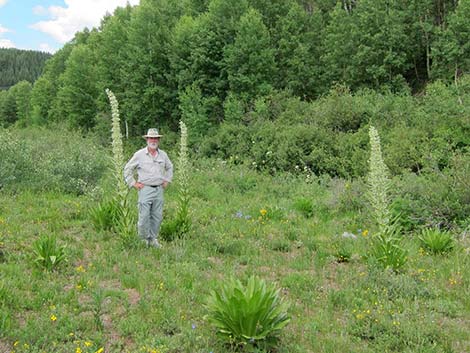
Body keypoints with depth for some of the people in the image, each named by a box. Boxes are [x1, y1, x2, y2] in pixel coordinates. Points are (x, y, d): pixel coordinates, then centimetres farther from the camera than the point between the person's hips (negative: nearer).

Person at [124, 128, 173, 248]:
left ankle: (153, 238, 20)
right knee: (144, 216, -8)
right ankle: (145, 238, 9)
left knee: (157, 216, 7)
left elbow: (169, 167, 27)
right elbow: (127, 169, 5)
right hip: (145, 189, -4)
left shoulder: (163, 155, 9)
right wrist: (133, 183, 0)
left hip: (159, 189, 4)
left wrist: (167, 180, 17)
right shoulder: (139, 154, -3)